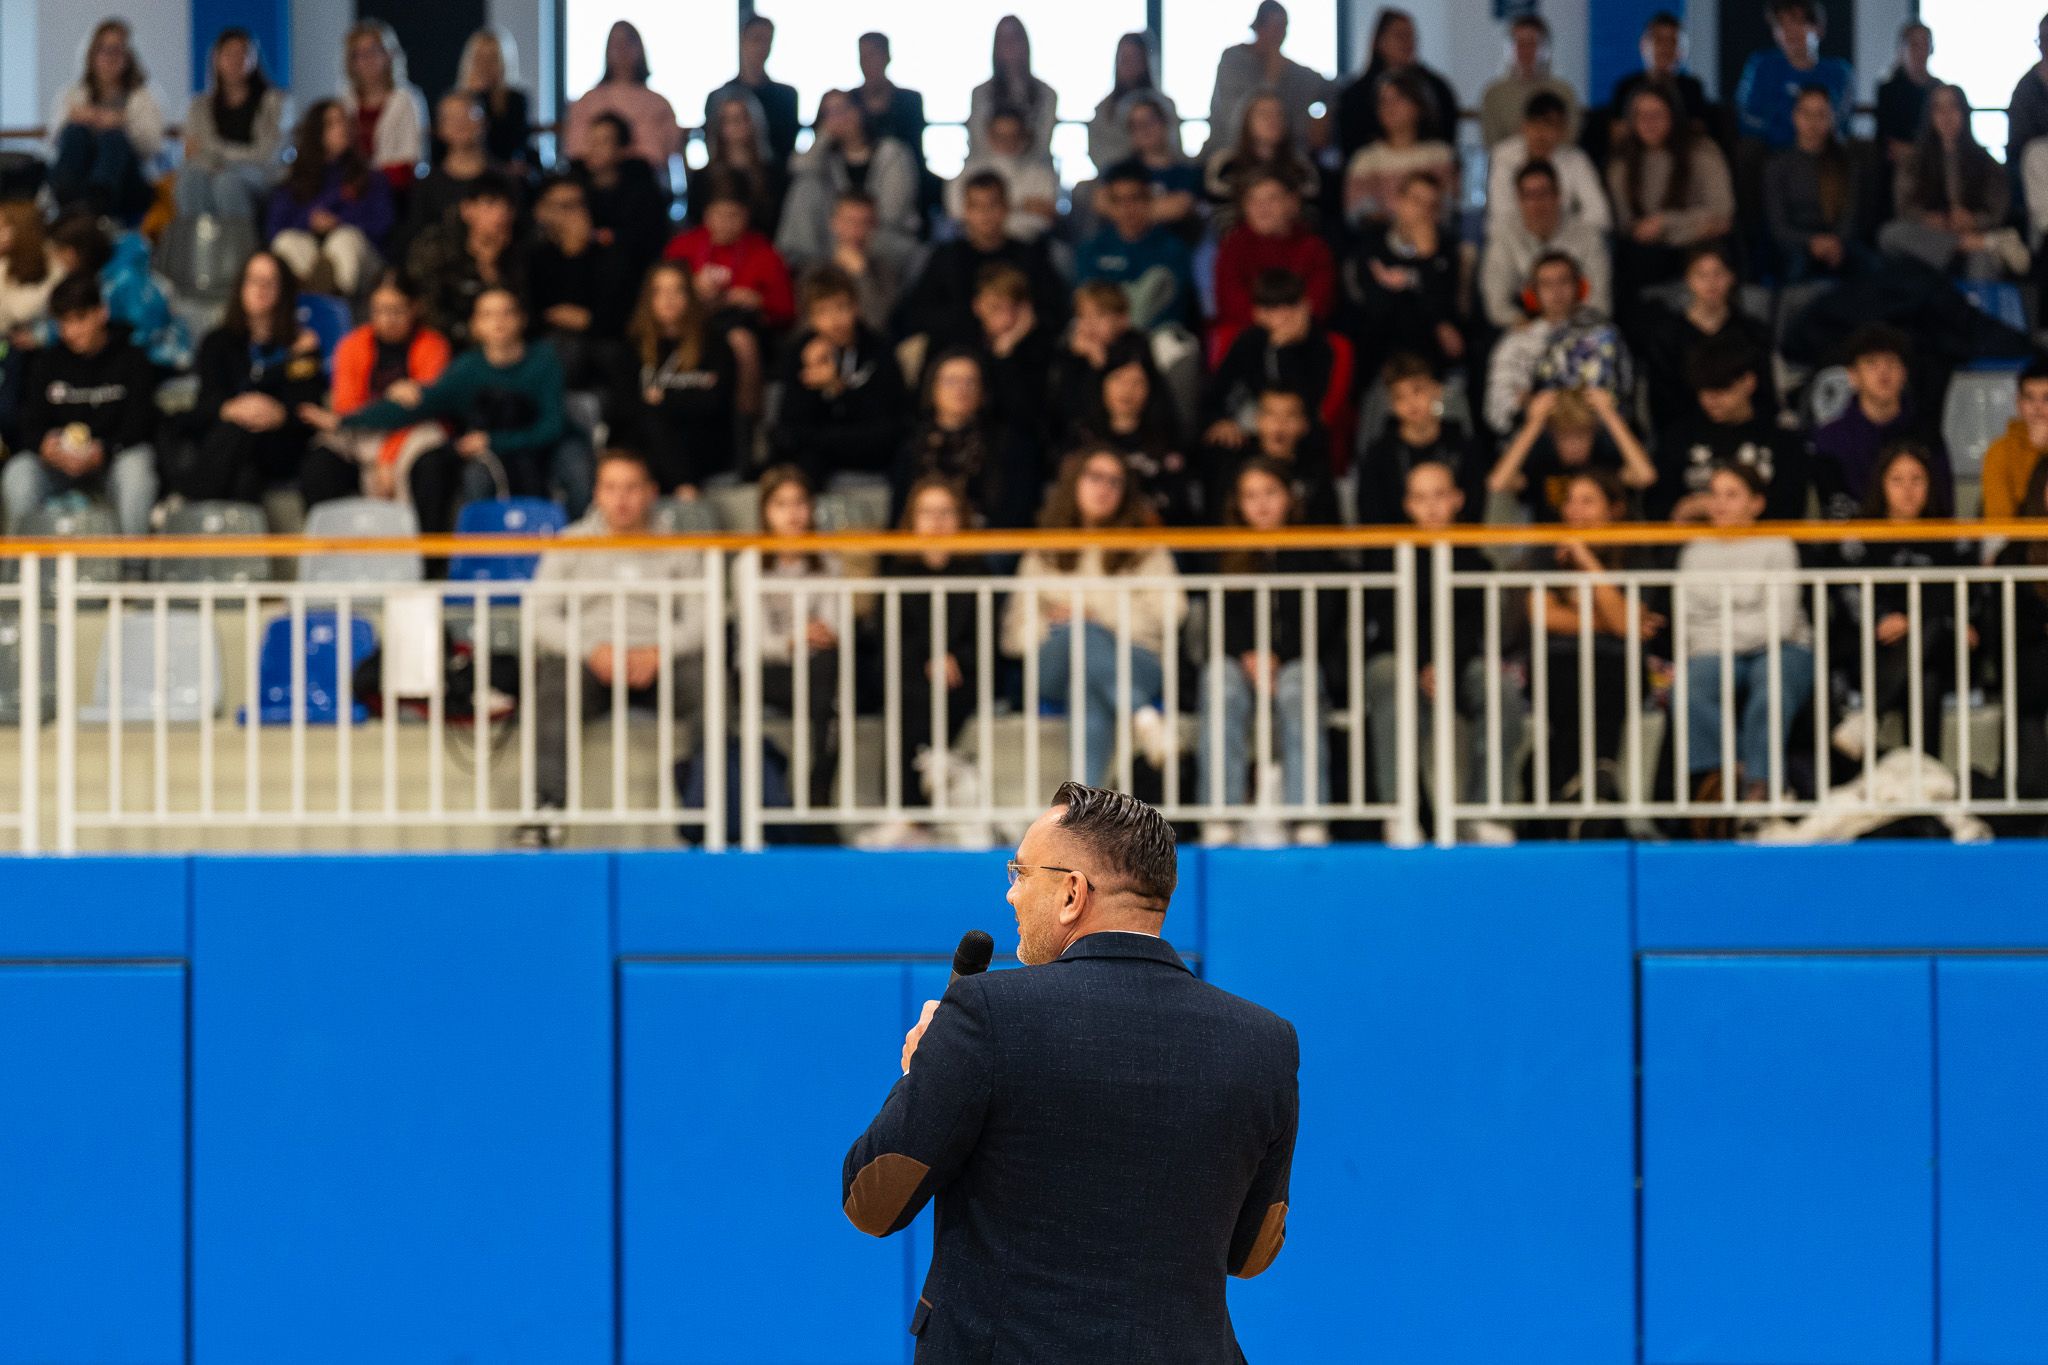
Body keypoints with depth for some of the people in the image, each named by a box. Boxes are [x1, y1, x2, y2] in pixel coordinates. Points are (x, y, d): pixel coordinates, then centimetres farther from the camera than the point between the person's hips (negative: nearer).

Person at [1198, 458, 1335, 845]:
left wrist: (1276, 656, -12)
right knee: (1222, 688, -35)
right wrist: (1249, 656, -13)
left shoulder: (1313, 553, 16)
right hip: (1237, 659, 1)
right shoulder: (1225, 555, 19)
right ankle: (1219, 817, -46)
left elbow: (1322, 617, 4)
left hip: (1299, 659, -1)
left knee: (1297, 691, -37)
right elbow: (1219, 617, 7)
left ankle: (1308, 817, -47)